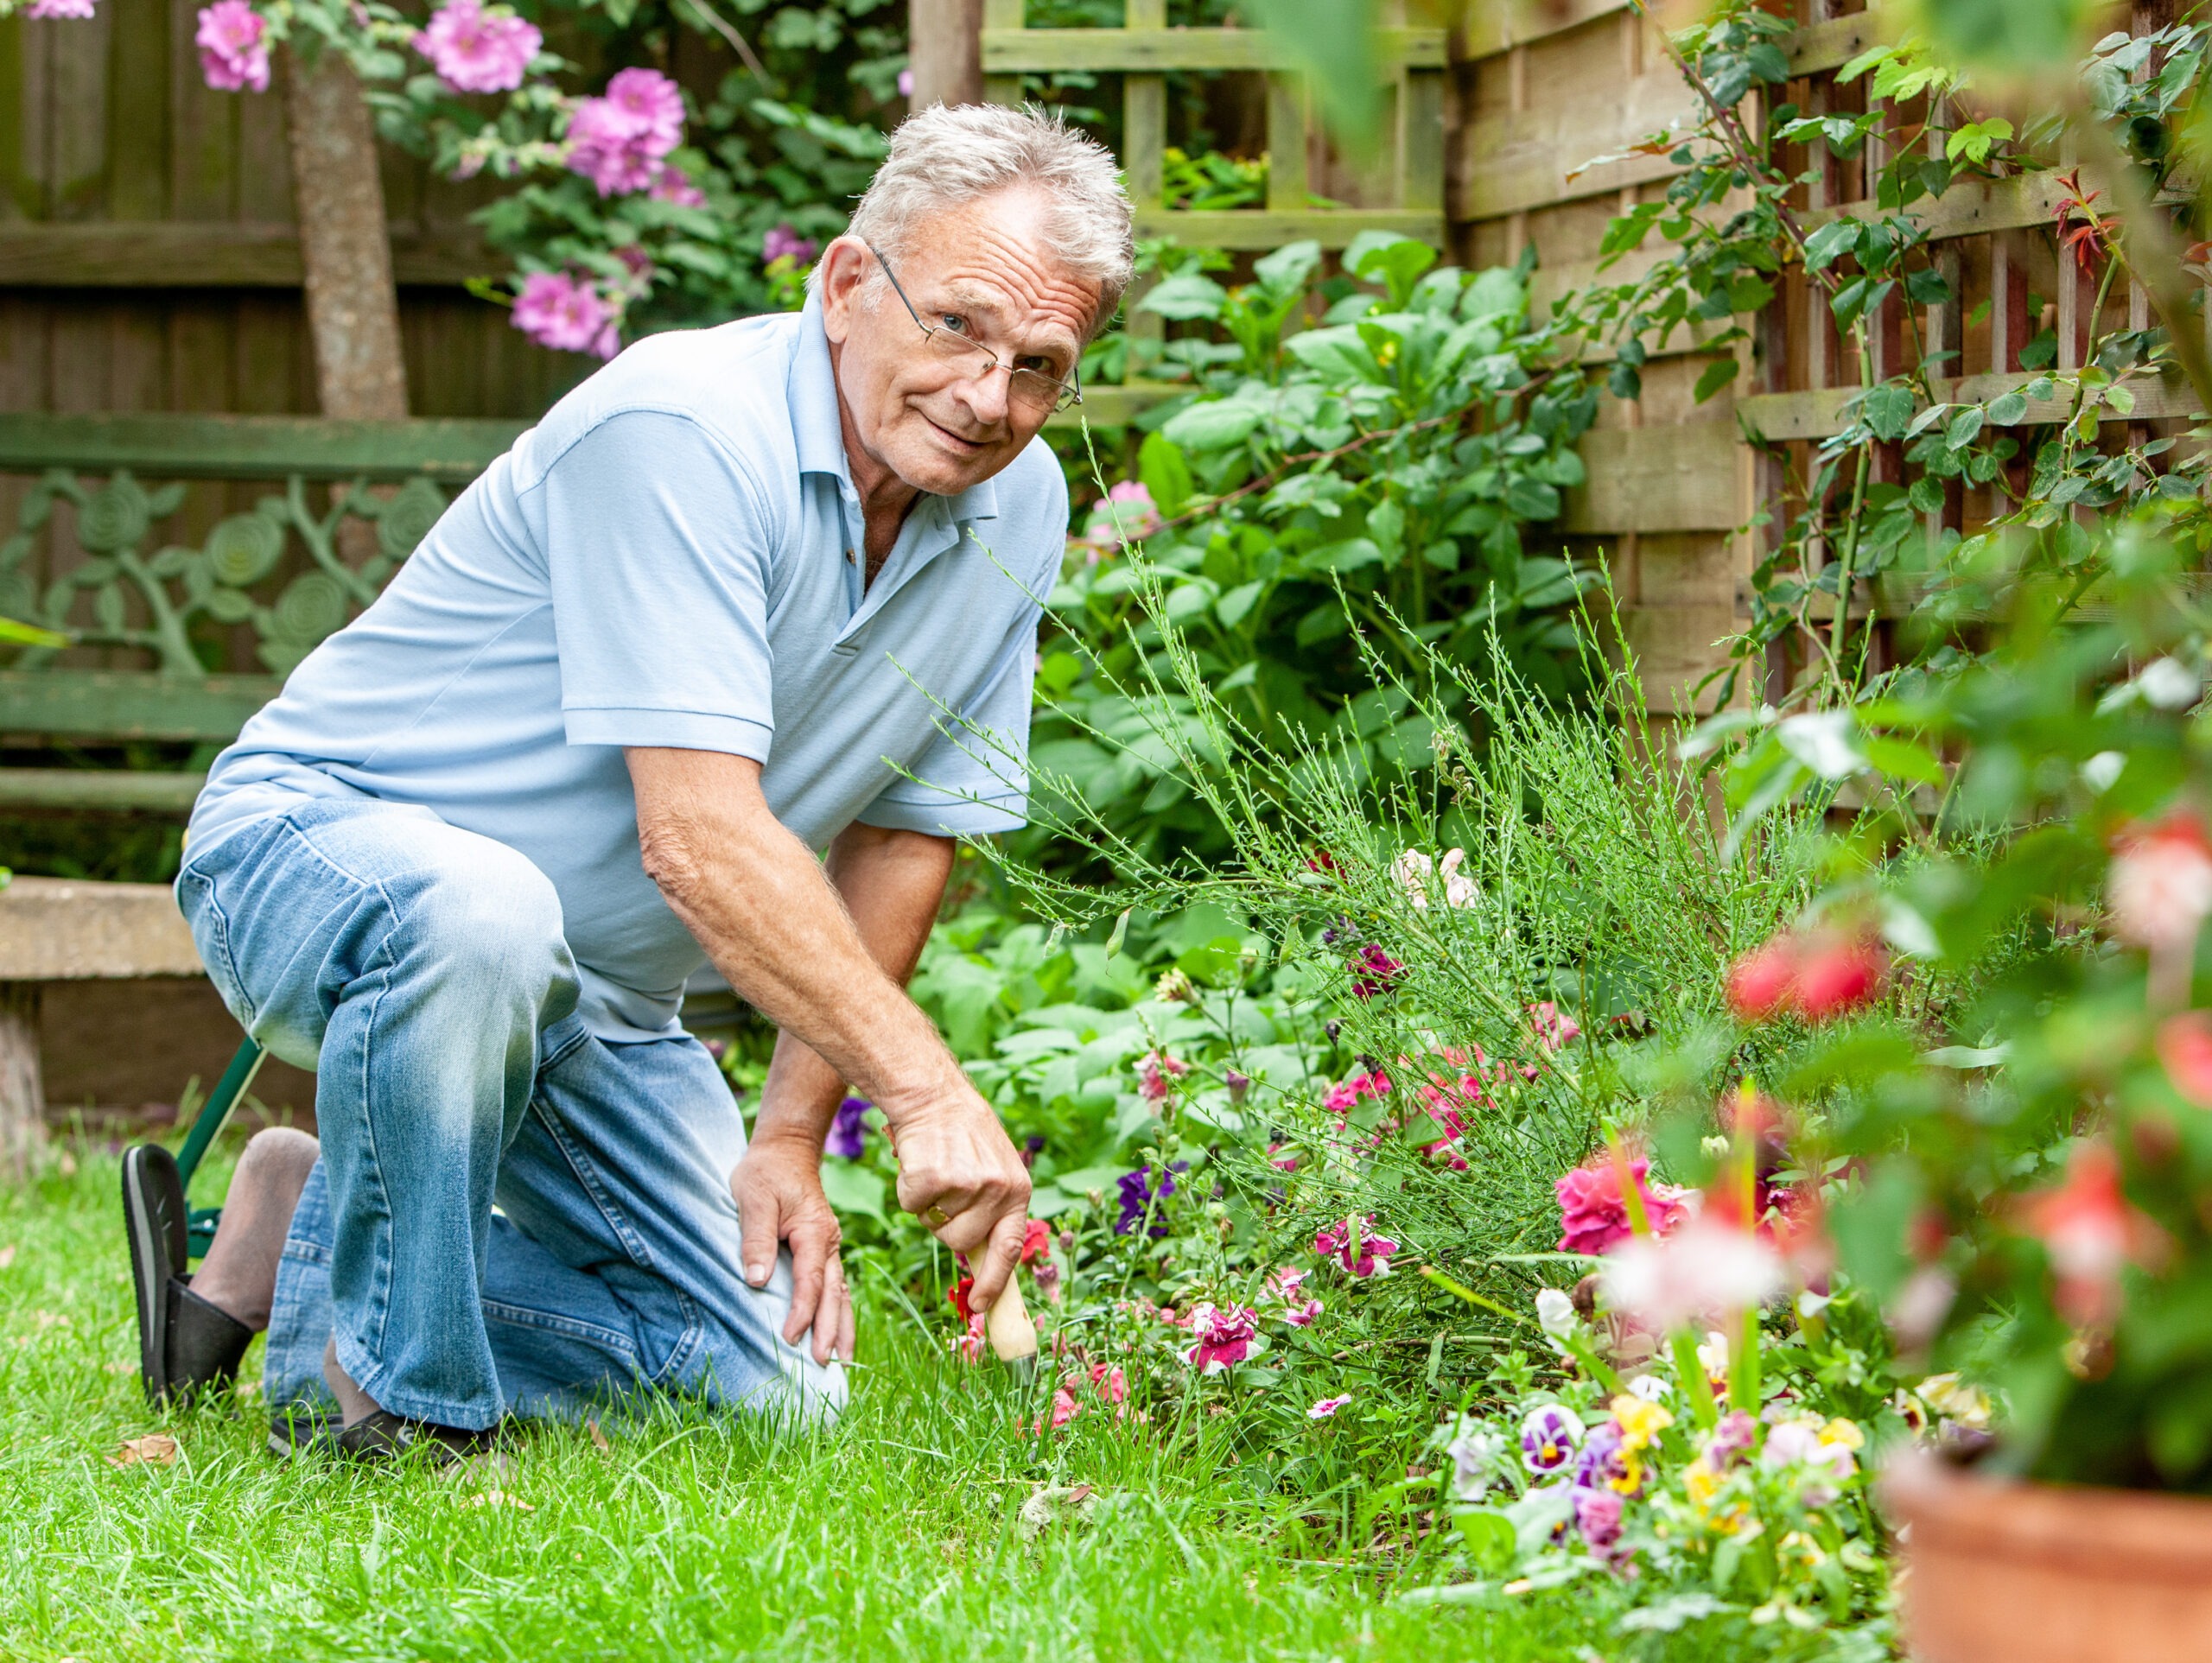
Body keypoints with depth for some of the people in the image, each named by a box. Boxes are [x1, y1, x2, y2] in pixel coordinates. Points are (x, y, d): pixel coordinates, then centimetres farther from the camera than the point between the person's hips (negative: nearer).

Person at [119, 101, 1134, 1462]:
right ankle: (392, 1398, -21)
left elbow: (902, 839, 5)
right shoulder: (683, 431, -28)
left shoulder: (1018, 506, -4)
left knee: (777, 1383, -3)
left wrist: (790, 1141, -1)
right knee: (481, 914, -43)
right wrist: (926, 1089, -39)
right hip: (321, 839, -7)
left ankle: (304, 1226, 13)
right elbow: (697, 840, -35)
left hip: (598, 996, 7)